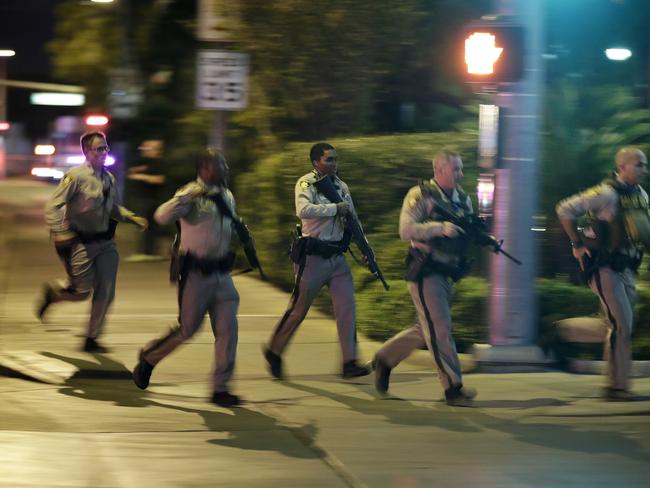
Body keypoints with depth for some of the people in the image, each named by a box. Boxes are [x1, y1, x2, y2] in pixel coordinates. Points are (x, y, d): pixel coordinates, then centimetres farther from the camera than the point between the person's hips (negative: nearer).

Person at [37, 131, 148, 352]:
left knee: (106, 293, 3)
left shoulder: (109, 178, 8)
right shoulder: (76, 176, -13)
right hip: (81, 241, -6)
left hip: (105, 242, 6)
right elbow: (53, 207, -12)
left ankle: (91, 339, 16)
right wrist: (60, 233, -21)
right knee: (82, 291, -3)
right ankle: (51, 293, 30)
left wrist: (132, 218, 8)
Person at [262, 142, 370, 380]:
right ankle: (273, 351, 22)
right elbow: (303, 210, -28)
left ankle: (349, 363, -4)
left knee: (346, 306, -4)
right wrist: (336, 208, -23)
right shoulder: (306, 183, -9)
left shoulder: (341, 186, 12)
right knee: (298, 308, 3)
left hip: (336, 256, 6)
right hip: (313, 257, -6)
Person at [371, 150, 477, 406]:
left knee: (427, 329, 14)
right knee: (440, 329, -8)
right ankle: (453, 387, -6)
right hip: (425, 272, -8)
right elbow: (406, 230, -18)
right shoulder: (420, 195, -9)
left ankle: (385, 358, 32)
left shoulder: (463, 199, 13)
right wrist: (440, 228, -28)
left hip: (447, 274, 8)